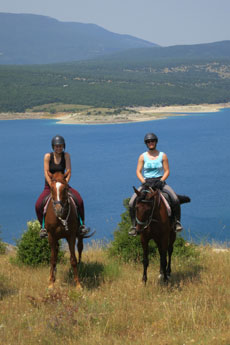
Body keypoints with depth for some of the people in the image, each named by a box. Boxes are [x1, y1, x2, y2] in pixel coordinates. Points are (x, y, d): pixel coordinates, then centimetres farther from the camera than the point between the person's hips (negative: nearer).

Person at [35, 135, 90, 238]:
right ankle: (43, 226, -2)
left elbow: (68, 172, -8)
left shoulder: (66, 156, -2)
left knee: (79, 200, -25)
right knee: (38, 205, -24)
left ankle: (81, 225, -14)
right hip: (49, 186, -1)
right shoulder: (48, 156, -5)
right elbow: (46, 173, -11)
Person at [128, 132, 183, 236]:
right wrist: (144, 182, -15)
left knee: (175, 199, -26)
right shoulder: (143, 157, 4)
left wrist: (160, 181, -15)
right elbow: (138, 172, 1)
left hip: (160, 182, -1)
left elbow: (167, 171, 1)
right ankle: (134, 225, -5)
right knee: (132, 203, -19)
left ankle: (177, 221, -9)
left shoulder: (163, 156, 3)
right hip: (146, 182, 1)